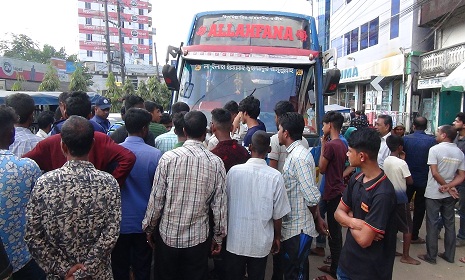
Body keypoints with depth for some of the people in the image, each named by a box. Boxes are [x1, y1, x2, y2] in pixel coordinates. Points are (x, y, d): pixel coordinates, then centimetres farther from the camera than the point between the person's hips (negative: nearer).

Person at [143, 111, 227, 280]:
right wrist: (219, 237, 6)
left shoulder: (168, 158, -13)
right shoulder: (216, 163, -10)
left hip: (168, 235, 0)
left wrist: (149, 228, 7)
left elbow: (156, 199, -9)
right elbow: (220, 204, -7)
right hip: (198, 238, 0)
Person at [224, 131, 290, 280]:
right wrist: (277, 237, 11)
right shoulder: (275, 176, -14)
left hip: (235, 240, 0)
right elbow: (278, 213, -7)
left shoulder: (234, 171, -12)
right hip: (261, 242, 0)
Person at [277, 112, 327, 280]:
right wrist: (317, 218, 15)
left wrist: (316, 218, -6)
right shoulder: (295, 153, 8)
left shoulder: (299, 157, -22)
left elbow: (312, 196, -23)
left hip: (297, 229, -9)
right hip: (295, 227, 9)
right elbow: (312, 193, 13)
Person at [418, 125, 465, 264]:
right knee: (450, 224, 14)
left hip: (433, 194, -5)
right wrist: (449, 186, -9)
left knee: (432, 225, 3)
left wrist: (447, 188, -7)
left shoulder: (435, 149, -13)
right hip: (449, 195, 6)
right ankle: (449, 255, 24)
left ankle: (431, 256, 10)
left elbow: (434, 173, -16)